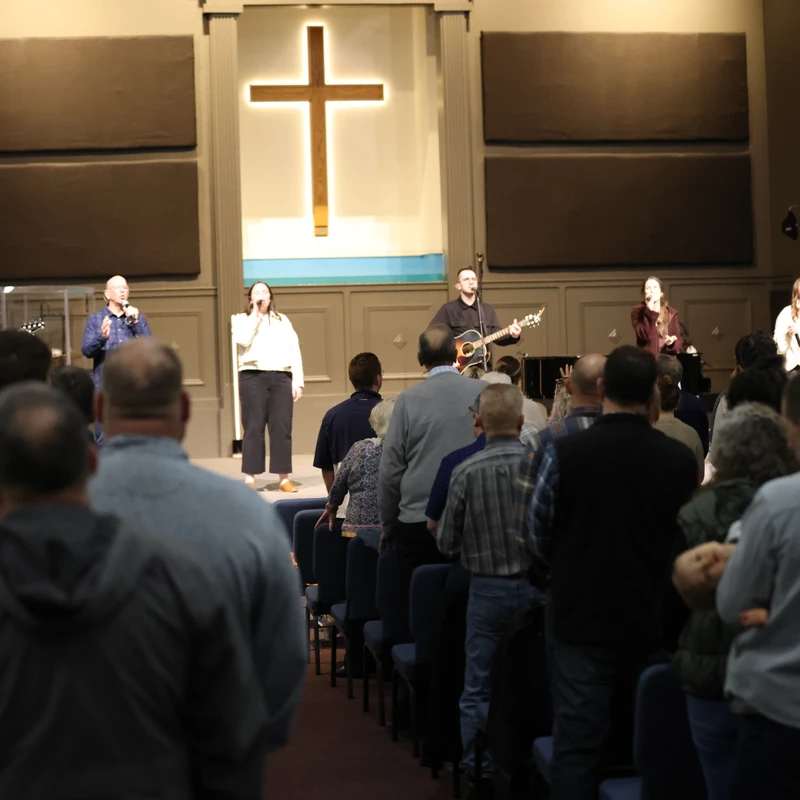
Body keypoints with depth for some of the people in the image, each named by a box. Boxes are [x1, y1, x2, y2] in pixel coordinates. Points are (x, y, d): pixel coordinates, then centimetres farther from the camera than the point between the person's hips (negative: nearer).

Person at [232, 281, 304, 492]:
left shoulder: (283, 320, 19)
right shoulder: (242, 319, 11)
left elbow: (294, 351, 12)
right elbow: (243, 340, -11)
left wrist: (298, 381, 2)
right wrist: (255, 313, -3)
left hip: (281, 377, 2)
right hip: (252, 377, -2)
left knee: (282, 427, -3)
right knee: (253, 428, -5)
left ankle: (283, 477, 0)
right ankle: (249, 478, -3)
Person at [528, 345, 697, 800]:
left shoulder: (565, 453, -13)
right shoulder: (681, 460, -8)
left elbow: (539, 536, -3)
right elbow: (690, 540, 2)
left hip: (582, 617, -2)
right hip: (653, 621, 2)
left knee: (579, 743, 2)